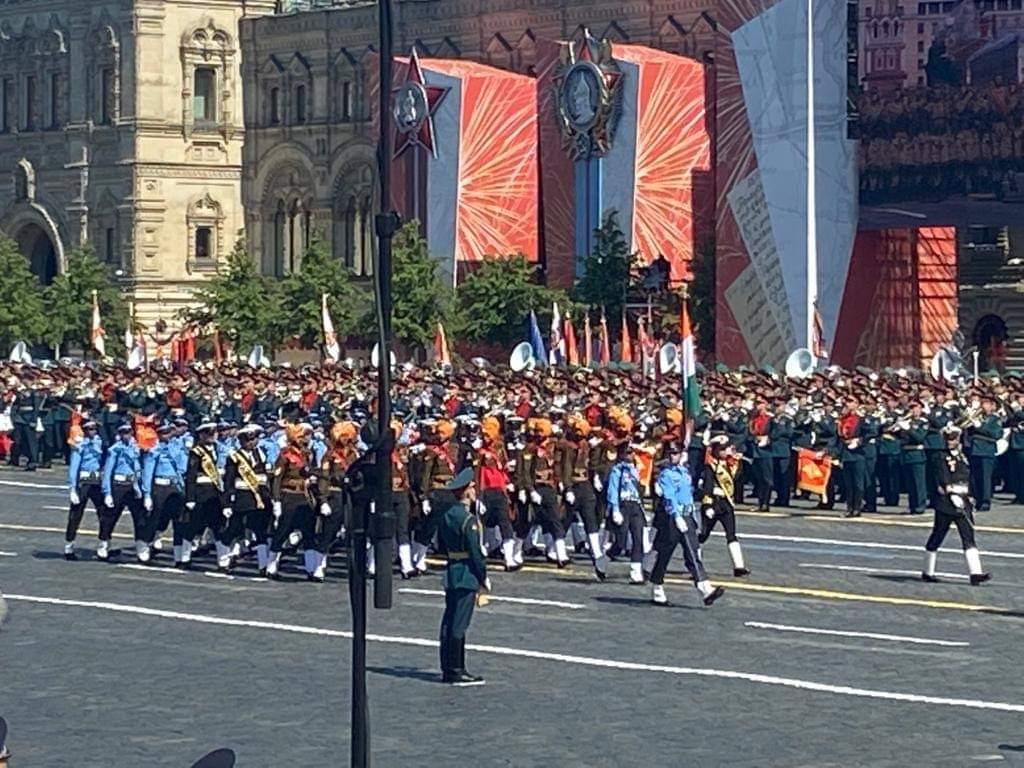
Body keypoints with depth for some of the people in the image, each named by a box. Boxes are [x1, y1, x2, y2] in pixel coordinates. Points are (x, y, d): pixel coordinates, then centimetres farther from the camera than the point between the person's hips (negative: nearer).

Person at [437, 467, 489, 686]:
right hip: (467, 575, -8)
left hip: (451, 574, 8)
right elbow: (475, 552, -17)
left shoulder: (445, 516, 8)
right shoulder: (469, 520, -17)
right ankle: (456, 671, -3)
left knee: (449, 622, 11)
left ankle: (448, 668, 16)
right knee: (459, 624, -6)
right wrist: (484, 577, -8)